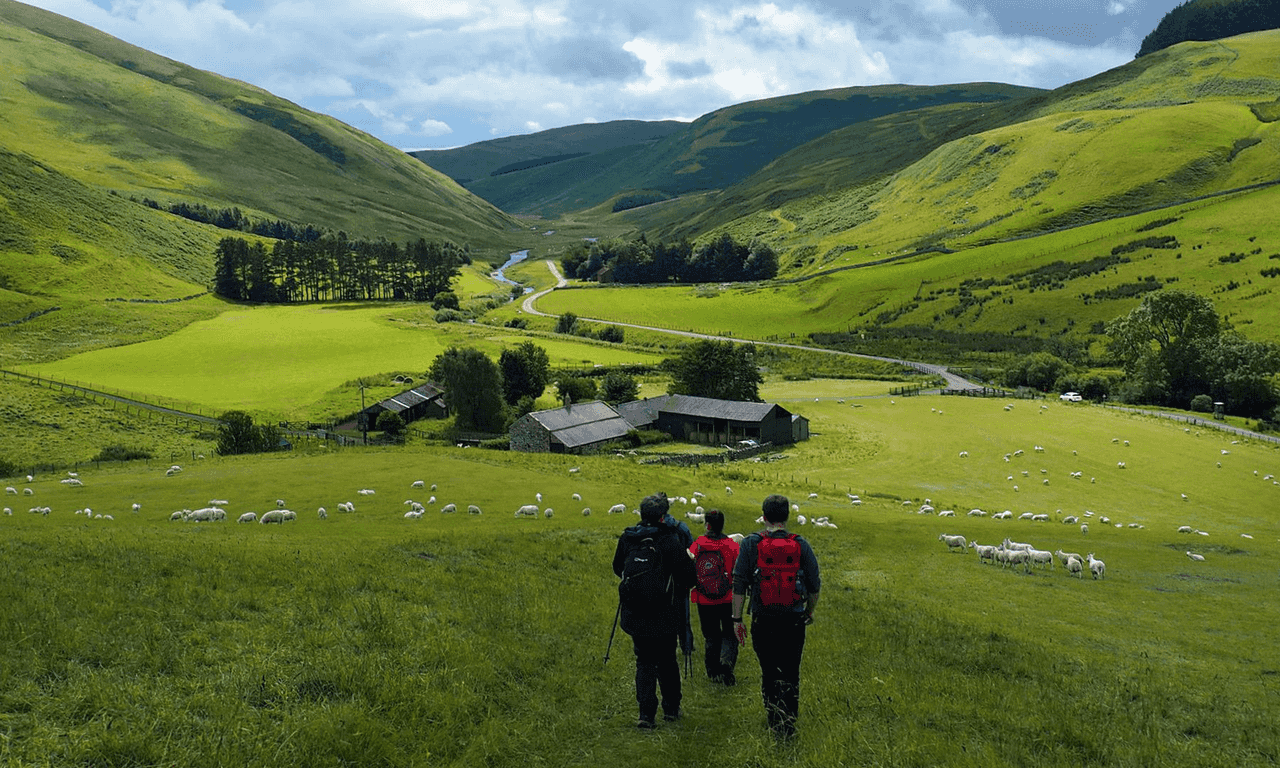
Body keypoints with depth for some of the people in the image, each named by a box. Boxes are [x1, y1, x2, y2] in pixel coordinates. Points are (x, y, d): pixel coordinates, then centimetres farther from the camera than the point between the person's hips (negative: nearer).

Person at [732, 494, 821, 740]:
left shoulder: (750, 544, -6)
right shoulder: (801, 546, -3)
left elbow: (739, 585, -6)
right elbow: (814, 585, 4)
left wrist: (737, 619, 1)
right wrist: (810, 612, 21)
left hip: (763, 621, 0)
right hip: (794, 621, 1)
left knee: (769, 672, 15)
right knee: (791, 674, 12)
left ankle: (774, 719, 15)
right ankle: (788, 723, 11)